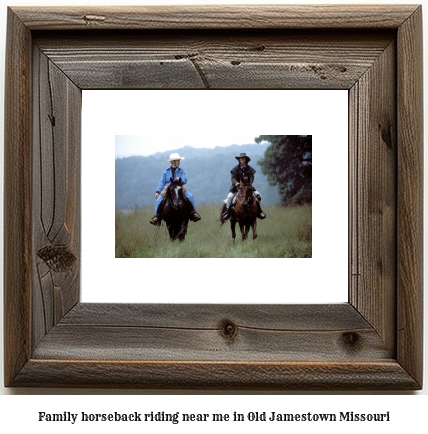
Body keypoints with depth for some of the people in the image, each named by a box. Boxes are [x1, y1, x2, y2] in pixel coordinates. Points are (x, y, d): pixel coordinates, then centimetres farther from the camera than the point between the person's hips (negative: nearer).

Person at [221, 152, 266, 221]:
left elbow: (252, 177, -5)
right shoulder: (236, 168, 1)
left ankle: (258, 211, 2)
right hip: (237, 186, -1)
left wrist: (250, 181, -29)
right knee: (230, 196, -24)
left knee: (257, 195, -14)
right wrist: (235, 182, -31)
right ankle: (227, 211, -8)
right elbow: (233, 177, -9)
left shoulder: (249, 168, 5)